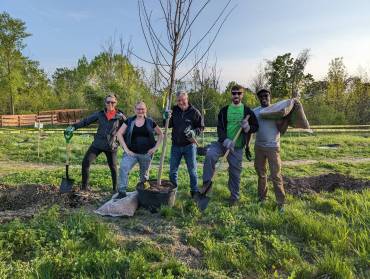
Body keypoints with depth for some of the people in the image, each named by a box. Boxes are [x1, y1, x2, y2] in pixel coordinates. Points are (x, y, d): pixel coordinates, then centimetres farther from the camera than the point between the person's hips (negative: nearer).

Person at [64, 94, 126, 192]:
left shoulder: (120, 116, -3)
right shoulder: (100, 114, 5)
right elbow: (86, 121, 6)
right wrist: (74, 126, -4)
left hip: (111, 146, -2)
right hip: (97, 144, 2)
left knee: (113, 168, 8)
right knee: (85, 162, -6)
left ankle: (115, 189, 26)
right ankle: (84, 187, 10)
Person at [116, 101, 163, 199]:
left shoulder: (150, 122, 3)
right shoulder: (129, 121, 2)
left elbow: (161, 134, 9)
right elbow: (119, 133, -1)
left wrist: (155, 147, -2)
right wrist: (126, 148, -9)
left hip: (146, 154, 1)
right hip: (131, 153, 0)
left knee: (144, 175, 13)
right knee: (123, 169, -22)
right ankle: (122, 192, -11)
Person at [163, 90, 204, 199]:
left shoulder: (194, 112, -7)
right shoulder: (174, 110, 1)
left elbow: (201, 126, 0)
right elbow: (169, 125, 6)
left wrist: (194, 132, -19)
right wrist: (167, 118, -14)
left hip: (189, 145, -3)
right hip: (176, 145, 3)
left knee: (192, 170, 7)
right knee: (173, 170, 12)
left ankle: (195, 191, 21)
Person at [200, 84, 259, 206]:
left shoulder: (247, 111, 1)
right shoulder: (224, 110, 3)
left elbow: (255, 127, 6)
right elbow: (219, 128, -3)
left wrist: (248, 128, -17)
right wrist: (225, 140, -21)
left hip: (238, 146, 0)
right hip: (223, 142, 0)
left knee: (235, 172, 7)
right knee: (210, 154, -29)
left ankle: (234, 196, 27)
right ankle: (207, 182, -15)